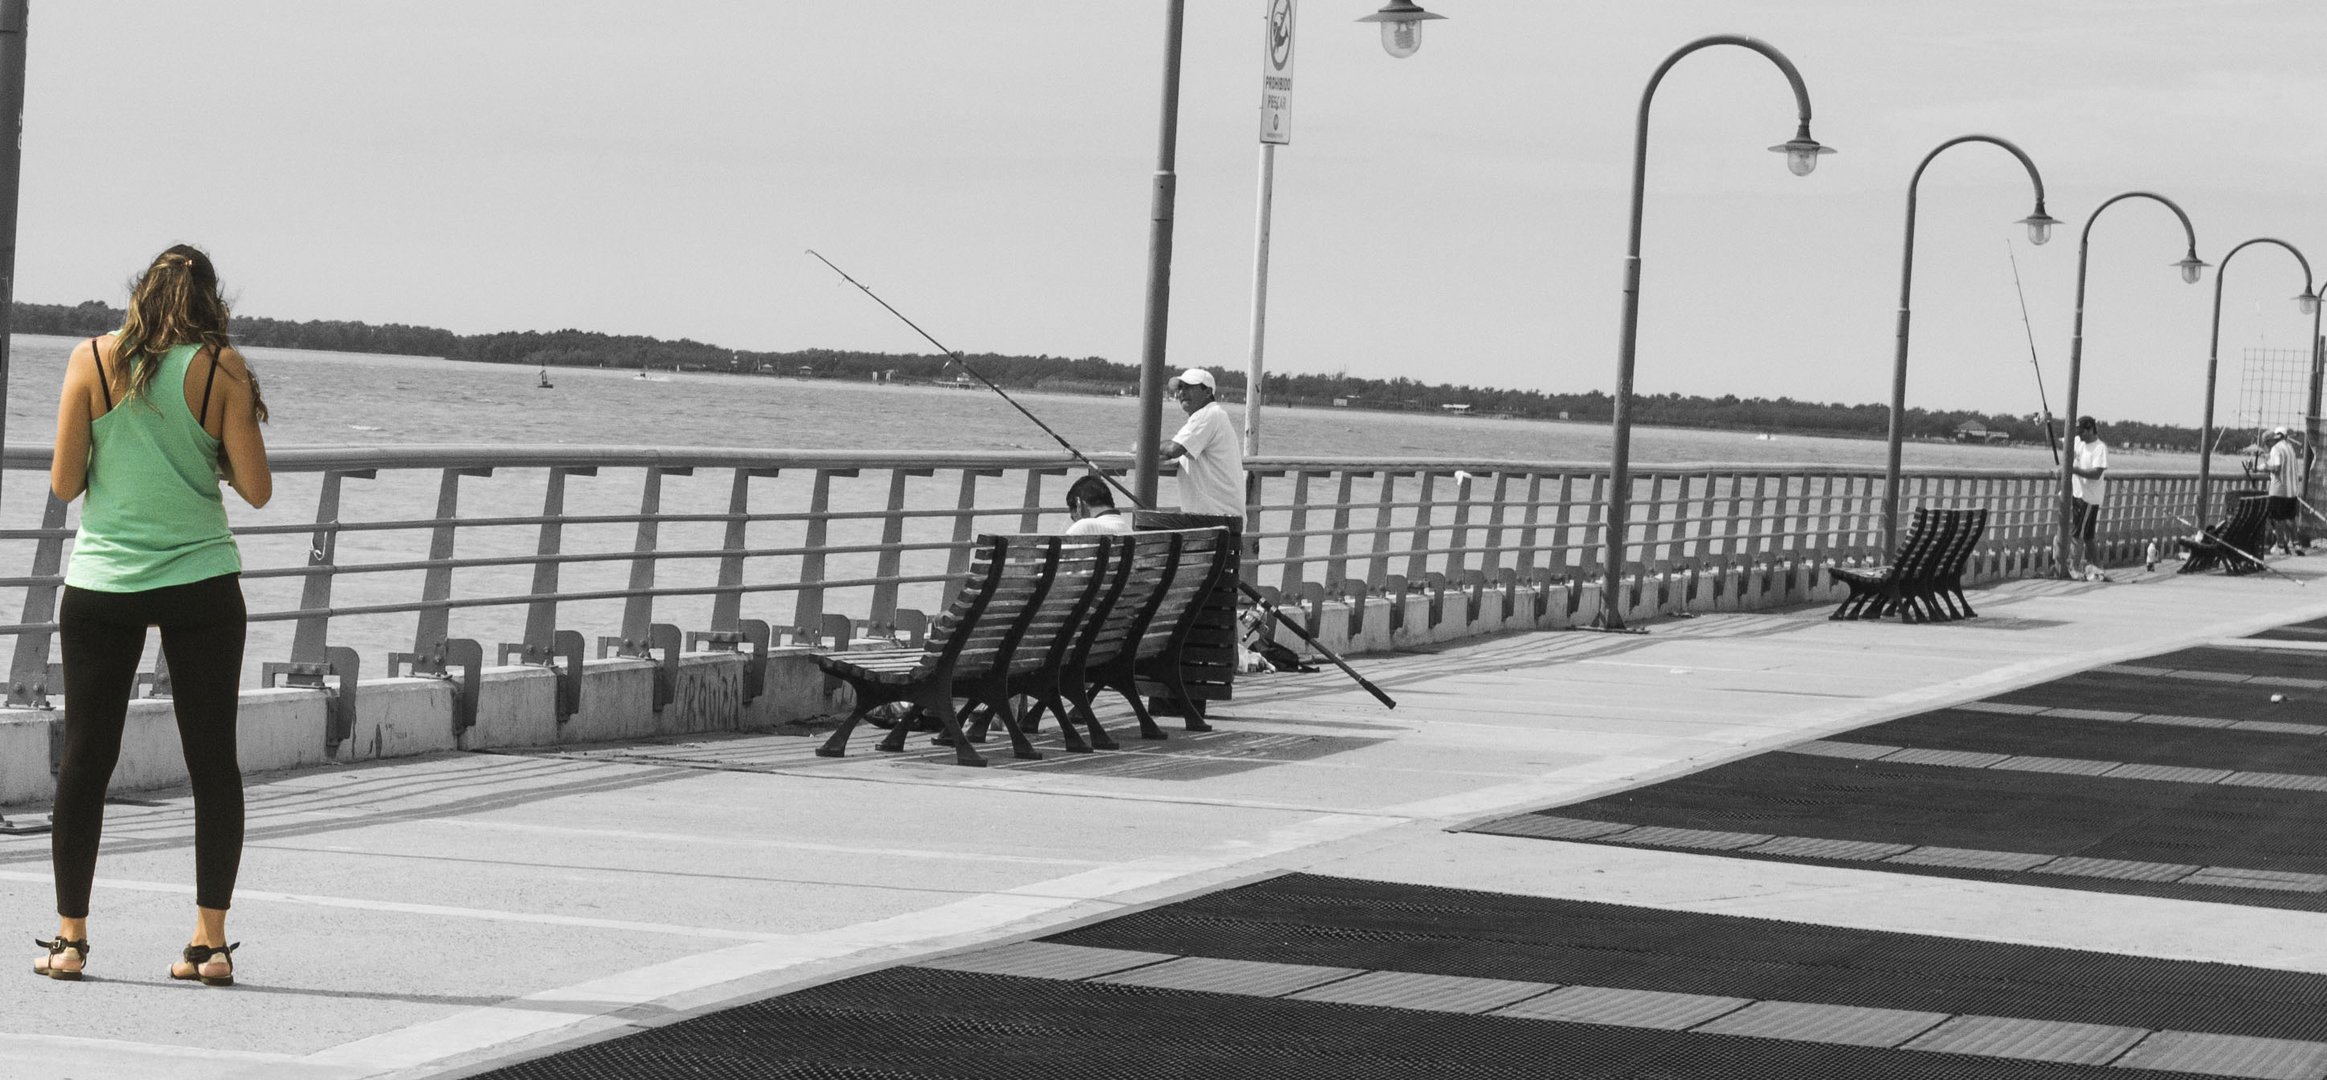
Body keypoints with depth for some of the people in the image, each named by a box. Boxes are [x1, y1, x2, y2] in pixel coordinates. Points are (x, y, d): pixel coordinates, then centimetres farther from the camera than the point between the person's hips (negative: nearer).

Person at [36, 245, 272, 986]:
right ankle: (211, 940, 3)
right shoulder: (222, 368, -4)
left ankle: (70, 938, 10)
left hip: (102, 585, 1)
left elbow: (64, 482, -1)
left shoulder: (92, 361, -3)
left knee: (86, 760, 8)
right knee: (213, 762, 6)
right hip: (202, 583, 0)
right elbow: (256, 488, -5)